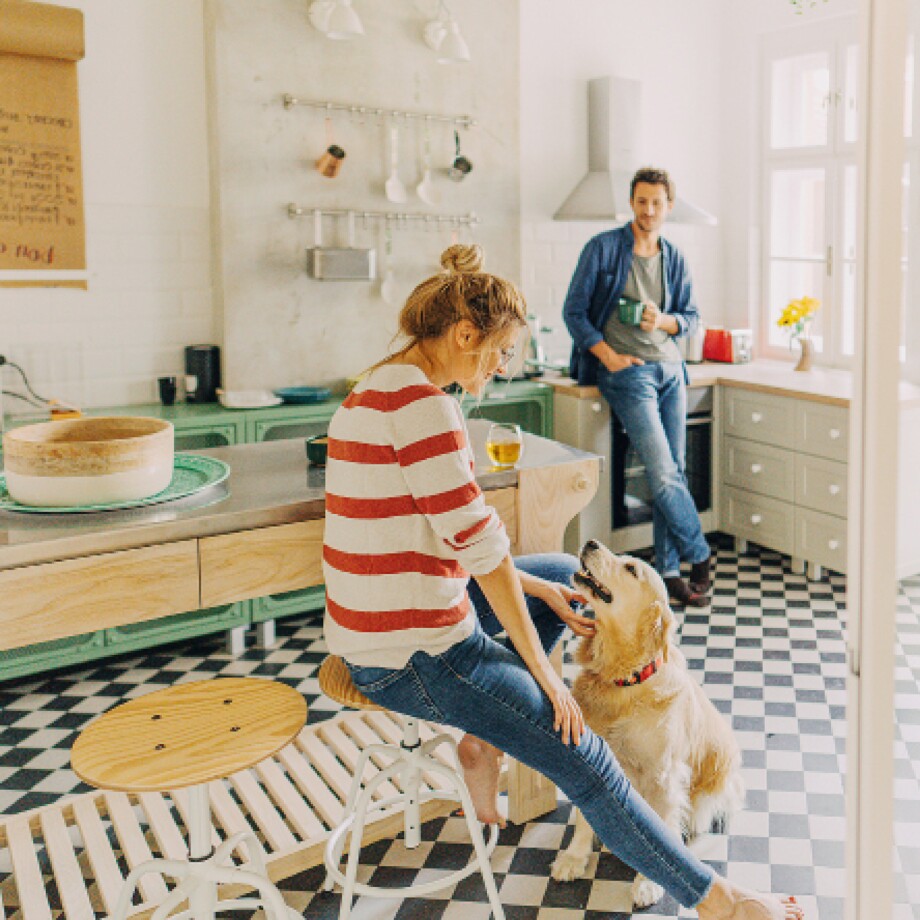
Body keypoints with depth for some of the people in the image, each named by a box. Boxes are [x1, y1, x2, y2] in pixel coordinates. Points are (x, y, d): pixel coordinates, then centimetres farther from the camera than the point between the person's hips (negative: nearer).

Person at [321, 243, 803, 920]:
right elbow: (479, 544, -21)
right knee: (585, 759, -2)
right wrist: (543, 669, -11)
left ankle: (486, 737, 19)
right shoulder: (423, 403, -22)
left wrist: (536, 588, 9)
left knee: (566, 574, 22)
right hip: (413, 655, -10)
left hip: (377, 624, 10)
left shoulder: (379, 392, 10)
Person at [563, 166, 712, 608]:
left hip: (669, 367, 5)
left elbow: (691, 317, 17)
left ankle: (668, 572, 11)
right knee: (663, 473, -13)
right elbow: (574, 311, -2)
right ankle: (700, 555, 7)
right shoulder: (603, 248, -2)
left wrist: (663, 321, -7)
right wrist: (610, 356, -12)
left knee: (674, 472, 3)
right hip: (626, 372, -5)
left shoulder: (674, 259, 12)